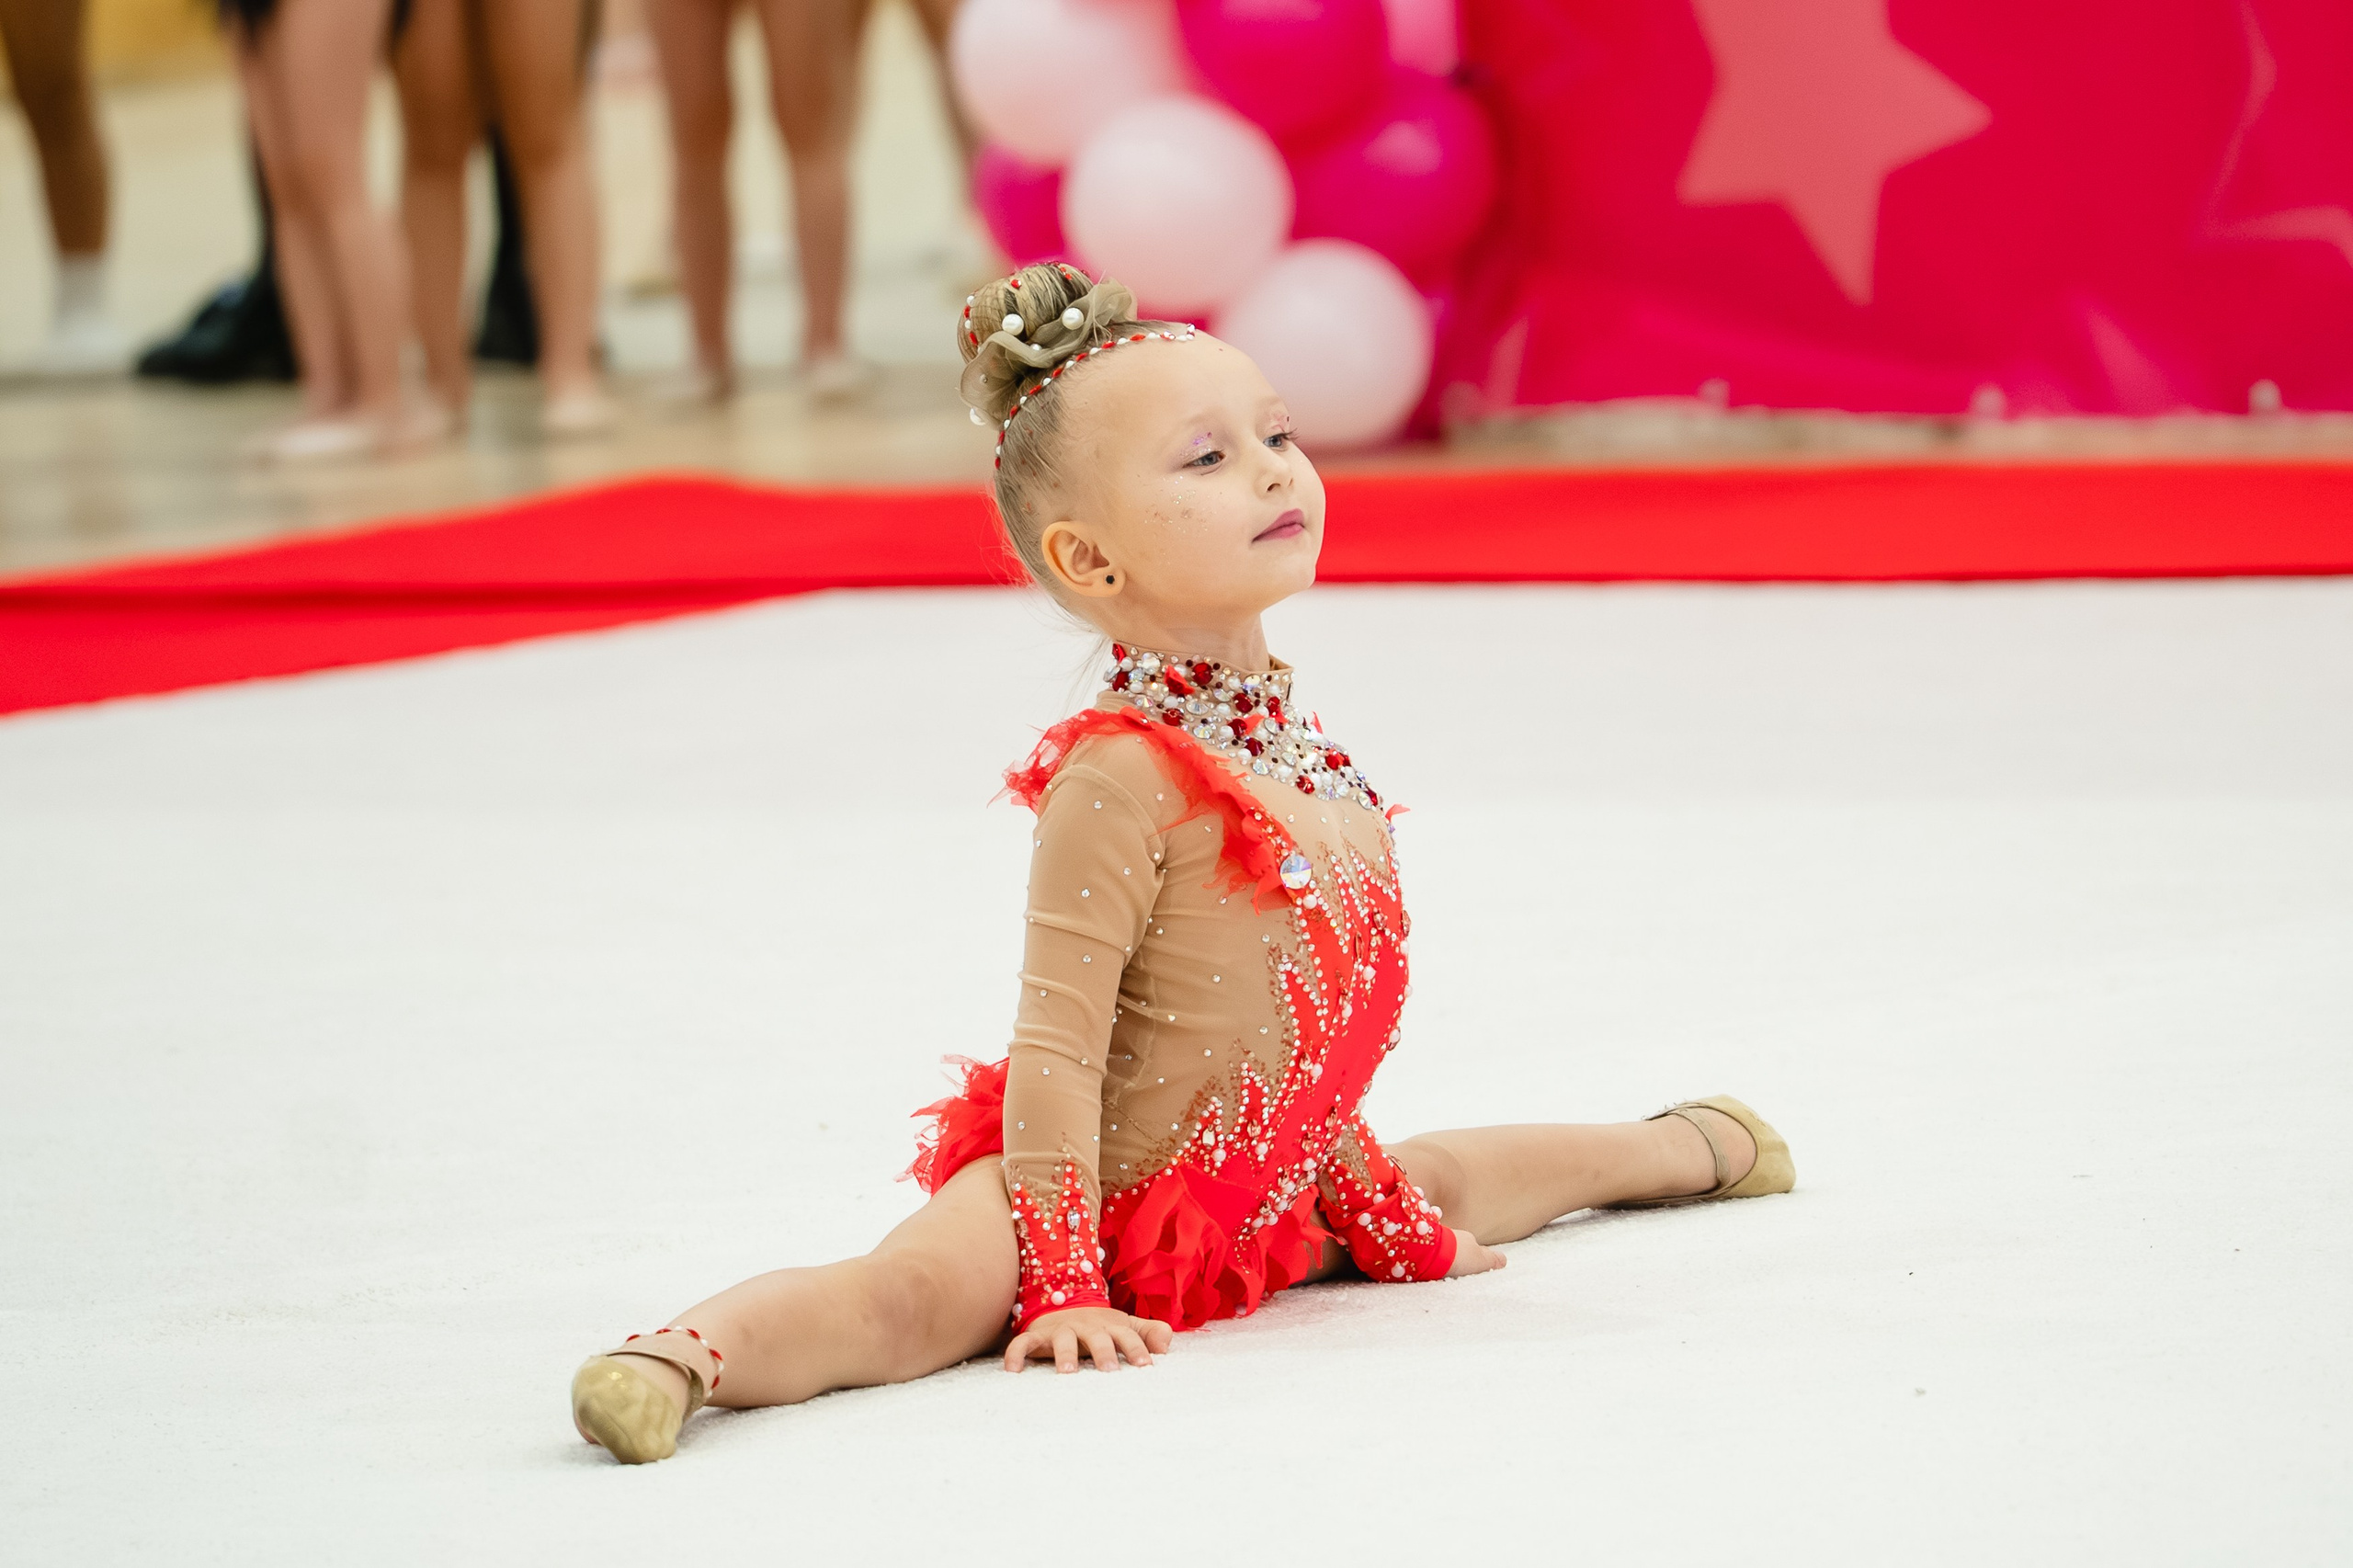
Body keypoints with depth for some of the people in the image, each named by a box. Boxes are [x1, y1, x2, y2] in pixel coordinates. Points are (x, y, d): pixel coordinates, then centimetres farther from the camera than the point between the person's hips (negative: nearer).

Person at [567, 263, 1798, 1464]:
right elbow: (1055, 1045, -26)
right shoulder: (1121, 779, -25)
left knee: (1444, 1182, 35)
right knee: (920, 1290, -40)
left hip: (1258, 1200, 9)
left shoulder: (1317, 775, 2)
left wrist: (1382, 1215, 25)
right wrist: (1064, 1294, -30)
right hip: (1102, 1193, -9)